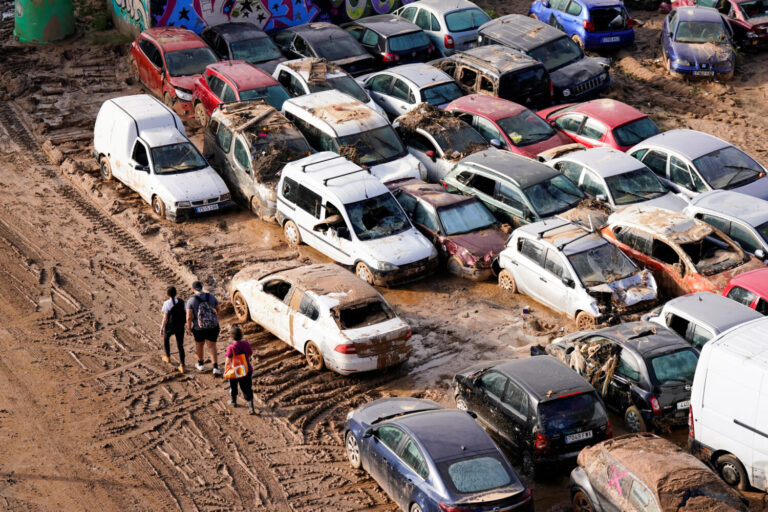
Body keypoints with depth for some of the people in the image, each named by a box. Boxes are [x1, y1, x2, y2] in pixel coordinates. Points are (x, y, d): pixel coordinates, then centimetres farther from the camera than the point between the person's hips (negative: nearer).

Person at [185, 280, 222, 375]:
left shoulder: (191, 300, -12)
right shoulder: (210, 296, -3)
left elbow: (189, 317, -17)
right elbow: (219, 309, 10)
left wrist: (189, 328, -1)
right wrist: (216, 315, 31)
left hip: (199, 328, -1)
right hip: (213, 326, 1)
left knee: (199, 344, 24)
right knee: (212, 347, 9)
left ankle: (201, 364, 42)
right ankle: (216, 368, -7)